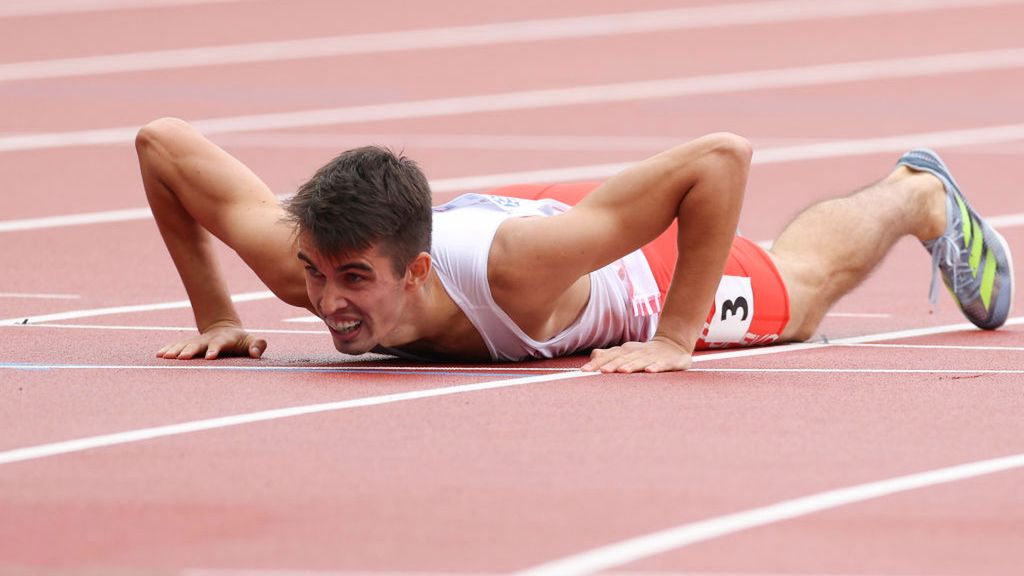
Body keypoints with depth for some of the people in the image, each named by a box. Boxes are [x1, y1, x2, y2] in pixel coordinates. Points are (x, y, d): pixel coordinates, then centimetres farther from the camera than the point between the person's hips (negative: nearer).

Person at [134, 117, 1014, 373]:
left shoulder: (518, 267, -52)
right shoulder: (299, 259, -42)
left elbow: (721, 157, -52)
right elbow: (161, 141, -28)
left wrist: (674, 342, -46)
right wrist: (215, 317, -25)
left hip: (643, 278, -3)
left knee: (806, 283, 30)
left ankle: (920, 196, 60)